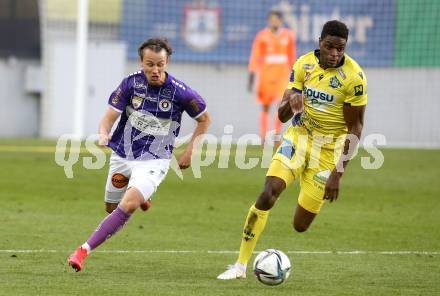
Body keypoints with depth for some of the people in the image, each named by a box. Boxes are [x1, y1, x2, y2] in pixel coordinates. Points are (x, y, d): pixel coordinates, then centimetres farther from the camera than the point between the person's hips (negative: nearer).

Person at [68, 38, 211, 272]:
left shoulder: (180, 92, -15)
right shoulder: (131, 83, -10)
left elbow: (204, 119, 2)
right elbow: (110, 117, -12)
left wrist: (189, 151, -1)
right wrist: (103, 135, -34)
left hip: (154, 160, -4)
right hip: (122, 154, 4)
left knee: (128, 205, -26)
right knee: (111, 207, 18)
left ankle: (85, 250, -24)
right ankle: (141, 198, 52)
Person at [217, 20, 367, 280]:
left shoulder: (354, 77, -16)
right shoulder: (304, 65, -5)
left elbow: (355, 128, -11)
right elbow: (282, 116, -3)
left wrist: (338, 173, -16)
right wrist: (290, 104, -28)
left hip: (329, 148, -2)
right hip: (300, 135, 2)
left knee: (300, 225, 1)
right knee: (268, 194, -21)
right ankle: (241, 265, -13)